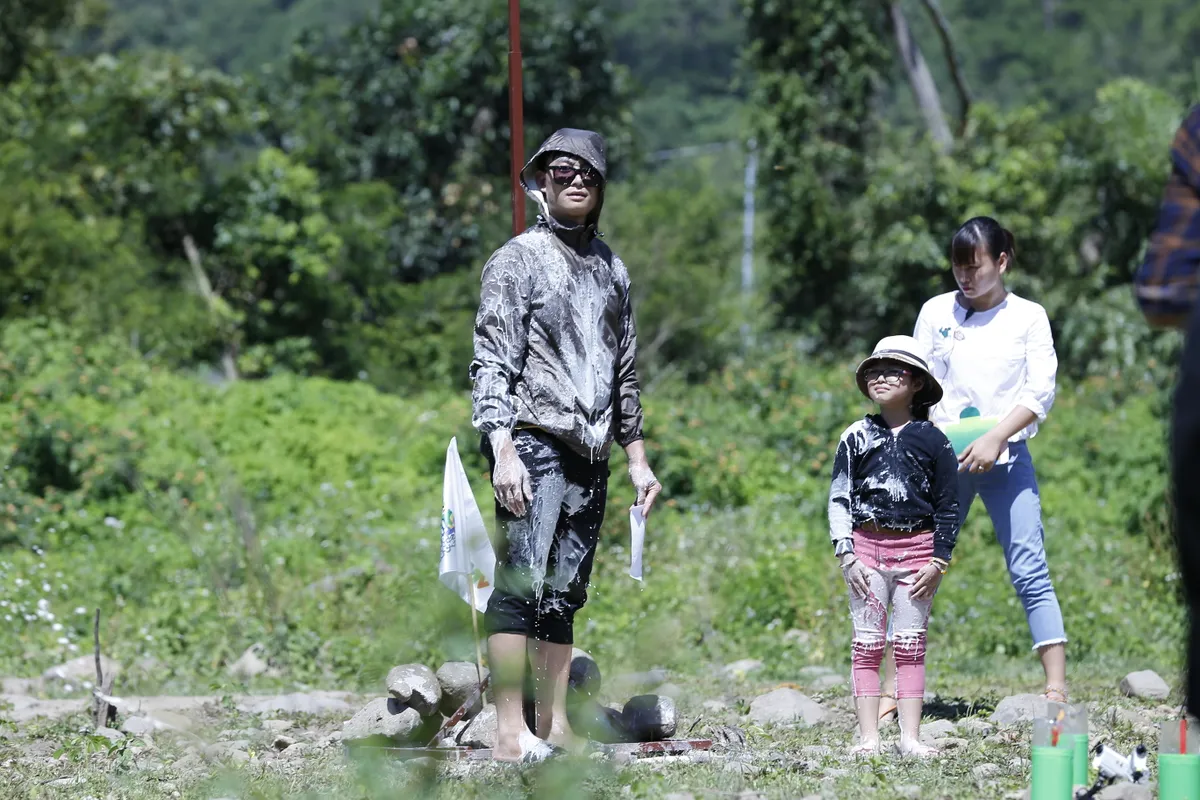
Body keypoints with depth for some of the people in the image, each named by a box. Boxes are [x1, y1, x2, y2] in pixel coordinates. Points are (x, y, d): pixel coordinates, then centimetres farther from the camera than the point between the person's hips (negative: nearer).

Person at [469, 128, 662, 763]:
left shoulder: (610, 268, 19)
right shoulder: (519, 259, 0)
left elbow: (624, 372, 25)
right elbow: (493, 361, -7)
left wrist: (637, 457, 21)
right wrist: (502, 449, -17)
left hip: (589, 454, 6)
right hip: (534, 442, -6)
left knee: (564, 591, 6)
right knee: (521, 580, -12)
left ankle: (554, 728, 7)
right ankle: (510, 732, -15)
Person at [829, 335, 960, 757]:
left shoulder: (932, 440, 2)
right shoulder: (856, 437, 5)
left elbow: (948, 506, 4)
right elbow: (838, 500, 5)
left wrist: (938, 560, -3)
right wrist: (846, 555, -3)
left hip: (916, 549, -1)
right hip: (867, 546, 1)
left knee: (910, 646, 2)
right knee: (867, 644, 0)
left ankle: (910, 737, 5)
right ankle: (868, 738, 2)